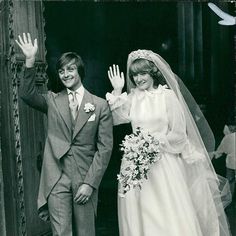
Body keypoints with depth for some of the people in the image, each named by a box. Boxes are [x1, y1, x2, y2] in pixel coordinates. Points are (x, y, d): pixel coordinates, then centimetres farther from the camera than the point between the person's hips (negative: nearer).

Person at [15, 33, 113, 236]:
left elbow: (105, 148, -2)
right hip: (56, 179, 1)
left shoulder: (100, 105, 1)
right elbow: (27, 94, -10)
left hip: (85, 179, -1)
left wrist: (90, 183, -8)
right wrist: (30, 61, -21)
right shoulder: (52, 101, 9)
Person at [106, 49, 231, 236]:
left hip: (164, 164, -3)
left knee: (169, 216, -4)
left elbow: (178, 134, -3)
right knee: (140, 215, 6)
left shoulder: (167, 96, -3)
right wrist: (117, 91, -4)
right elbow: (114, 119, -1)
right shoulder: (133, 97, 9)